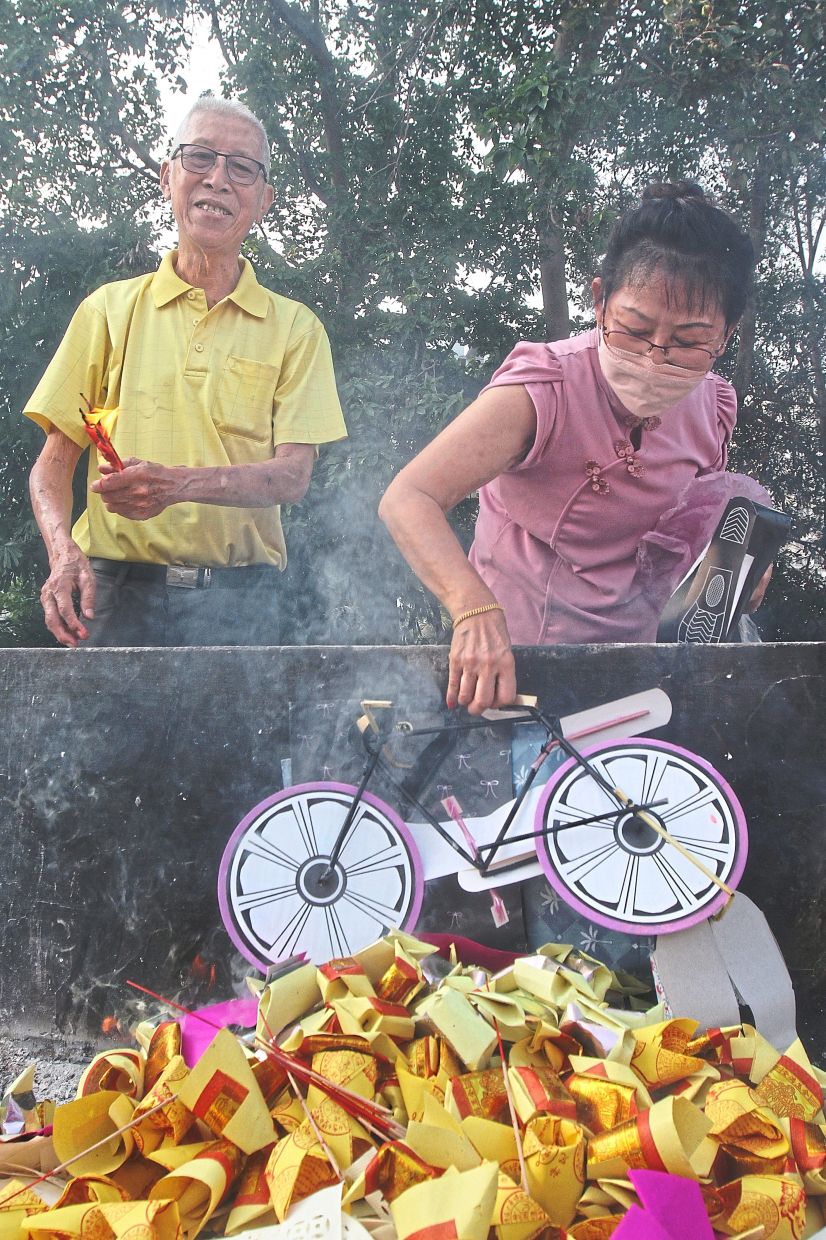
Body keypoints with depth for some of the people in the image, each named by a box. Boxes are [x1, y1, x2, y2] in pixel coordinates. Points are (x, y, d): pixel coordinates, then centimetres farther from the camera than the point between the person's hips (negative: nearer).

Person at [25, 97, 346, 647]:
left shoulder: (295, 328, 9)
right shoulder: (110, 308, 11)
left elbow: (293, 473, -3)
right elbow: (54, 462, 9)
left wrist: (178, 484, -21)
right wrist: (64, 551, -12)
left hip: (238, 600, 0)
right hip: (117, 592, 0)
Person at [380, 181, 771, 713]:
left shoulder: (712, 408, -4)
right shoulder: (544, 391, -23)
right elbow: (408, 500, -32)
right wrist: (475, 610, -47)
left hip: (630, 640, 9)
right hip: (513, 650, -8)